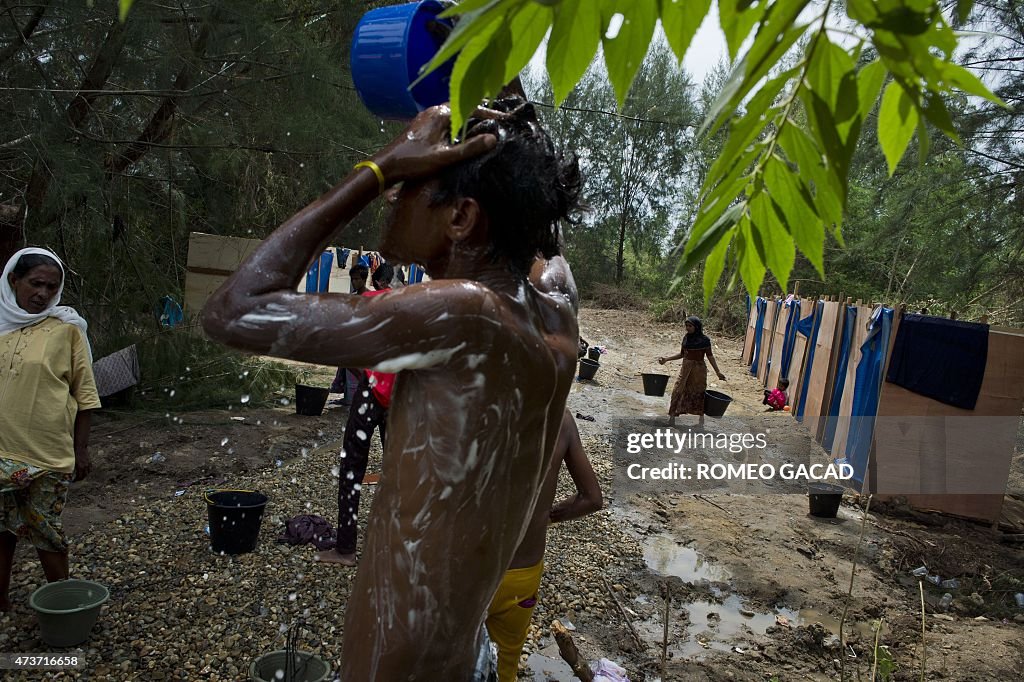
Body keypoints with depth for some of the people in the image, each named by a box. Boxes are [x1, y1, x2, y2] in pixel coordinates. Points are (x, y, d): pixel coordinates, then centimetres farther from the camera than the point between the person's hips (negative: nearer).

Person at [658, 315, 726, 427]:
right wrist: (666, 359, 9)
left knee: (699, 393, 8)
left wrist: (717, 371, -6)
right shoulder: (686, 338, 4)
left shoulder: (704, 340, -8)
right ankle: (672, 416, -2)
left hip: (699, 369, -4)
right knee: (678, 391, -4)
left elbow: (710, 356, -3)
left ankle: (701, 418, 26)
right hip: (685, 368, 4)